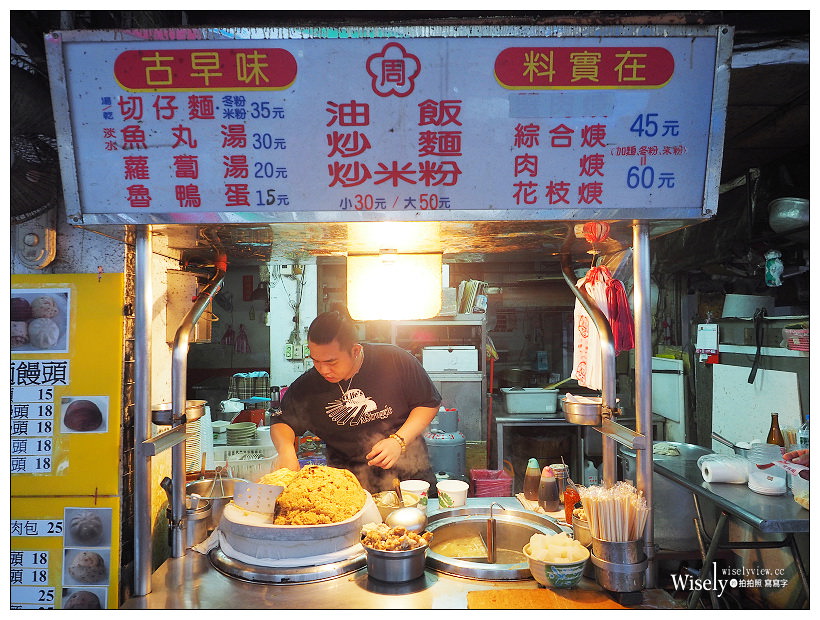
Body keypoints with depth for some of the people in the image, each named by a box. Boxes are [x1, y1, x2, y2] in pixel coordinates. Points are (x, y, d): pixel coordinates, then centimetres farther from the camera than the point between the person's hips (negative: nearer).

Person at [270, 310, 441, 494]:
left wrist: (398, 441, -12)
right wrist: (285, 449, -13)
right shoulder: (306, 386, -3)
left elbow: (429, 403, 1)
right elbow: (282, 422, 11)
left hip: (409, 473, -1)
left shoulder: (396, 361, -9)